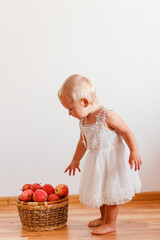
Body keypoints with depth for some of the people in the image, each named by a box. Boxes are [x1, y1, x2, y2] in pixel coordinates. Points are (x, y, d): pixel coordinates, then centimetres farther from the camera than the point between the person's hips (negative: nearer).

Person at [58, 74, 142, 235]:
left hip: (113, 158, -7)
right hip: (96, 160, 7)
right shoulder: (83, 121, 0)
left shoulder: (106, 115, -22)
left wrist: (134, 152, -28)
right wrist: (75, 160, 27)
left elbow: (126, 132, -19)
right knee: (101, 189, 18)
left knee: (111, 190, 3)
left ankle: (110, 223, 16)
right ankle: (103, 217, 37)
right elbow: (83, 142, 16)